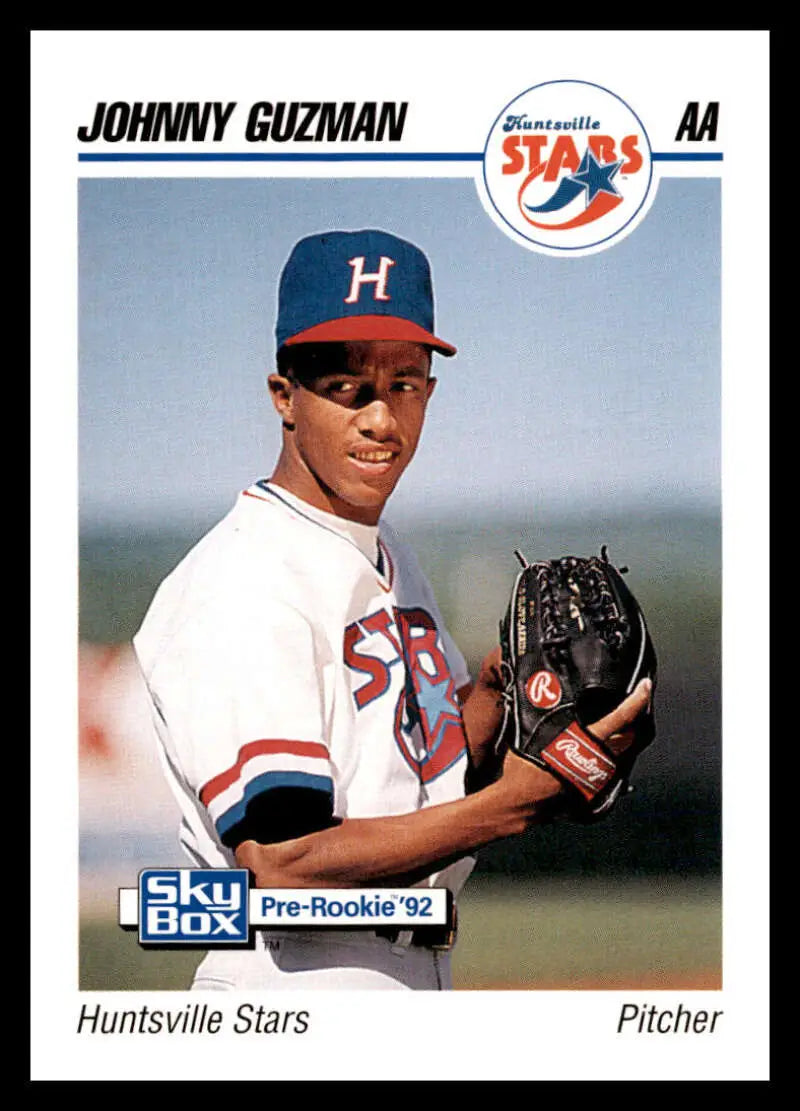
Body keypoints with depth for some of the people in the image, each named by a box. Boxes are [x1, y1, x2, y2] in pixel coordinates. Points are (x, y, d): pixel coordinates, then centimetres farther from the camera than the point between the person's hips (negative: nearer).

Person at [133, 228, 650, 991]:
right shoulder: (241, 584, -17)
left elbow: (428, 793, 12)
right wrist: (513, 802, -23)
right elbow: (281, 867, -24)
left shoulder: (394, 564, 13)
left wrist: (497, 685, -5)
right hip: (295, 990, -8)